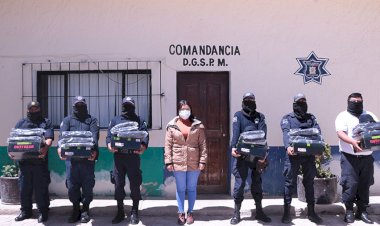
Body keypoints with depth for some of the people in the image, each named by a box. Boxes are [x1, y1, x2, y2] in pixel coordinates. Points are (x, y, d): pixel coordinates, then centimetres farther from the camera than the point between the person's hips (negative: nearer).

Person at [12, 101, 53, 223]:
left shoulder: (46, 123, 8)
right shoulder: (21, 123, 17)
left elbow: (49, 138, -6)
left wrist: (45, 148, -27)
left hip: (40, 161, -3)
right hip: (24, 160, 3)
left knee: (41, 188, 1)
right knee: (24, 188, 9)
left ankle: (43, 212, 11)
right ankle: (25, 211, 21)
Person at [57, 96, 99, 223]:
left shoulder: (91, 120, 10)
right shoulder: (67, 120, 14)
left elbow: (94, 136, -7)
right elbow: (62, 134, -4)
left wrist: (94, 149, -26)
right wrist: (61, 147, -24)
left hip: (87, 157, -1)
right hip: (71, 157, 1)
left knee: (87, 185, 3)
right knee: (72, 185, 3)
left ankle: (85, 210, 18)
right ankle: (76, 210, 17)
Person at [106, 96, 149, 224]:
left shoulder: (139, 121, 10)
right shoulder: (115, 120, 15)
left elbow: (145, 135, -3)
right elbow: (109, 135, 6)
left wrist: (143, 146, -23)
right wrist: (109, 145, -16)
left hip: (133, 155, -2)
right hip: (118, 155, 2)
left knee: (135, 185, 2)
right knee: (118, 184, 5)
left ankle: (134, 213, 15)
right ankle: (120, 212, 17)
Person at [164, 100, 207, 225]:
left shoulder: (198, 125, 1)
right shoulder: (172, 126, 0)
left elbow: (203, 145, 1)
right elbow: (168, 145, 0)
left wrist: (202, 161, -5)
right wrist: (168, 161, -5)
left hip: (194, 163, 0)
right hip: (178, 162, 0)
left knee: (191, 188, 10)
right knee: (180, 189, 9)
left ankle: (190, 212, 24)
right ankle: (181, 213, 21)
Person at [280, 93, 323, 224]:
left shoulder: (311, 118, 14)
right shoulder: (287, 118, 4)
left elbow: (317, 132, -1)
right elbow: (286, 133, -13)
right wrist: (288, 146, -32)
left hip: (309, 154, 3)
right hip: (293, 154, -3)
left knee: (309, 183, 9)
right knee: (290, 183, 0)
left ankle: (311, 212, 19)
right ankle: (286, 212, 9)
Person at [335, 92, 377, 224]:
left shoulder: (369, 116, 15)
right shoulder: (343, 116, 2)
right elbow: (340, 133, -12)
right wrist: (353, 142, -29)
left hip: (366, 156, 4)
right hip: (350, 156, -4)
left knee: (364, 184, 7)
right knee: (350, 184, -5)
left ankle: (362, 211, 17)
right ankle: (349, 210, 7)